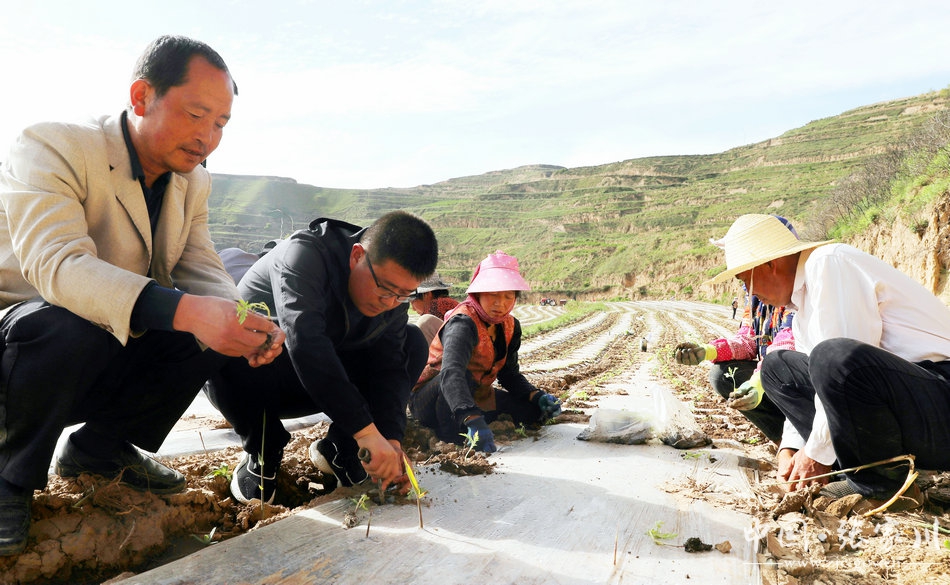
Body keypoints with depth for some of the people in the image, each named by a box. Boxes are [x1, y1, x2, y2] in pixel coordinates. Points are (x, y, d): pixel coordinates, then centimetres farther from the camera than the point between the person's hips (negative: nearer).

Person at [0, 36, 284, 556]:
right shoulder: (51, 148, -22)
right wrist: (185, 310, -51)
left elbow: (201, 270, -6)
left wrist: (243, 323, -29)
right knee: (70, 328, -36)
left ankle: (100, 448, 8)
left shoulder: (193, 181, 0)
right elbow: (56, 264, -38)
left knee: (216, 333, -13)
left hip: (106, 359, 6)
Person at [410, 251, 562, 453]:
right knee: (464, 375, -38)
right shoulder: (463, 324, -29)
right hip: (429, 402, -7)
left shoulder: (510, 327, -3)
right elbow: (451, 373, -46)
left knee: (534, 410, -2)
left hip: (474, 398, 7)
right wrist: (473, 420, -61)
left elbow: (510, 374, 4)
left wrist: (537, 397, -15)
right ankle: (451, 439, -22)